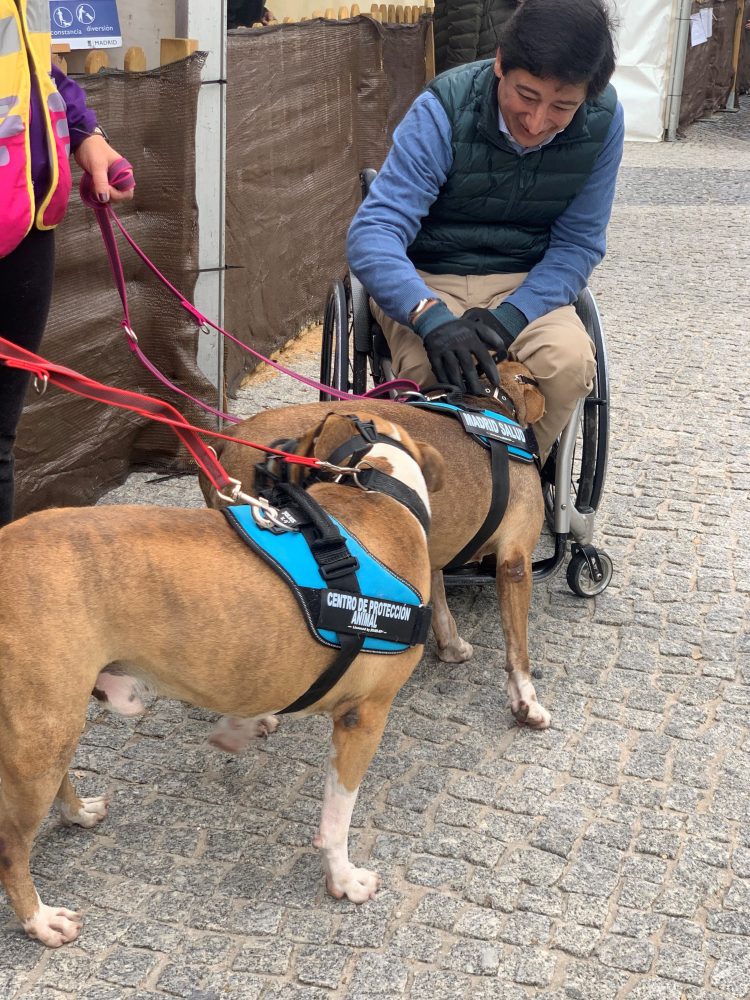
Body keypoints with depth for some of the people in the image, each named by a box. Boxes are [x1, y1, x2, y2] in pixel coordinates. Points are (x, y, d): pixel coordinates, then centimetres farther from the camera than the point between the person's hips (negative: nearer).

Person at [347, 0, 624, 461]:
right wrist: (432, 318, -47)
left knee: (570, 362, -28)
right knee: (435, 368, -33)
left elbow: (578, 243, -5)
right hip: (426, 278, -2)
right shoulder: (444, 111, -22)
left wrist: (513, 315, -23)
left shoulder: (603, 121, -12)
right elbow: (373, 232, -29)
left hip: (526, 283, 2)